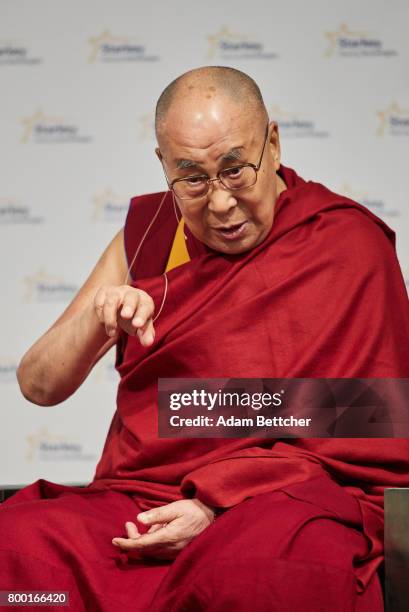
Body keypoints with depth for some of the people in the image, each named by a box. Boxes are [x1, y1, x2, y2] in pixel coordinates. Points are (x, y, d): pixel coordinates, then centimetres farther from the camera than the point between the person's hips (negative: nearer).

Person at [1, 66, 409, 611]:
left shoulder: (350, 246, 2)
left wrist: (221, 504, -13)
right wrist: (97, 320, -12)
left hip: (287, 502, -4)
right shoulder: (147, 231, 14)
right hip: (137, 498, 4)